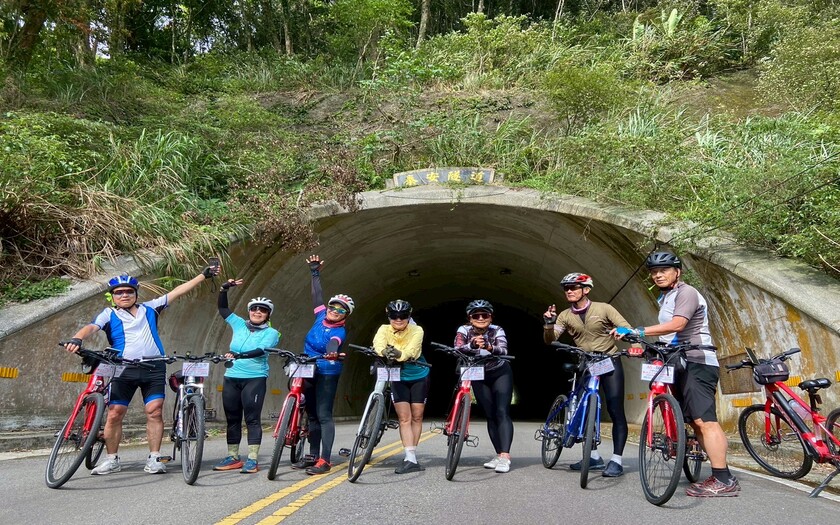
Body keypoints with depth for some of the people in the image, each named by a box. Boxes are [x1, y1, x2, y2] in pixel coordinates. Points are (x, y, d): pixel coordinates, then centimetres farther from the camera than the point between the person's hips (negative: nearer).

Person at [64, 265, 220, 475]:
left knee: (154, 412, -5)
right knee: (114, 414, -1)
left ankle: (154, 458, 4)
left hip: (154, 369, 1)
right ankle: (112, 460, 15)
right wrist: (77, 339, -32)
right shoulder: (109, 314, 9)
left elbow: (177, 292, 14)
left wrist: (204, 275, 13)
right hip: (124, 370, -1)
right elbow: (91, 327, -9)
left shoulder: (149, 308, 14)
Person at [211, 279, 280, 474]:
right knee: (232, 419, 9)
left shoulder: (271, 333, -1)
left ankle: (252, 459, -3)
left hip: (255, 379, -5)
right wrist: (224, 288, 3)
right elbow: (222, 308, 17)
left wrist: (238, 355, -30)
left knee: (252, 418, -6)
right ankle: (232, 457, 18)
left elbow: (261, 350, -17)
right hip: (231, 377, 5)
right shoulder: (239, 324, 12)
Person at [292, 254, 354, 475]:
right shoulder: (321, 317, 5)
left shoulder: (339, 331, -13)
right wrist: (315, 273, 19)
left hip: (327, 375, -7)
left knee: (324, 415, -10)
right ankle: (313, 455, 21)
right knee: (312, 414, 12)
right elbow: (317, 296, 16)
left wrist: (331, 354, -57)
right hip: (309, 371, 7)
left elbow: (332, 344, -35)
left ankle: (325, 460, -9)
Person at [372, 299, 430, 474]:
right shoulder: (384, 330, -14)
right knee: (404, 418, -7)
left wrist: (400, 354, -59)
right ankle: (410, 459, -8)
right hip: (398, 378, 1)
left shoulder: (417, 331, -19)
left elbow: (412, 350, -37)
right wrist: (384, 352, -59)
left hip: (419, 377, 0)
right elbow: (378, 344, -35)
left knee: (416, 417, 4)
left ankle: (412, 454, 19)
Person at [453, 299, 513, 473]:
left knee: (502, 412, -16)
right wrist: (472, 345, -54)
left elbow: (503, 351, -39)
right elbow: (457, 350, -34)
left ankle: (505, 456, -23)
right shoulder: (464, 330, -18)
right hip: (479, 377, 2)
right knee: (490, 415, 3)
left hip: (500, 374, -2)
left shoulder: (497, 330, -22)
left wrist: (489, 347, -59)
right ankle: (499, 455, 10)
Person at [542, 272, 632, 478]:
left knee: (616, 411, -8)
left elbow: (626, 328, -11)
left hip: (610, 363, -4)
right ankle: (594, 457, 21)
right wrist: (548, 324, -26)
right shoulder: (565, 316, 1)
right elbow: (550, 340, -6)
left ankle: (616, 460, -2)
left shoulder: (603, 308, -8)